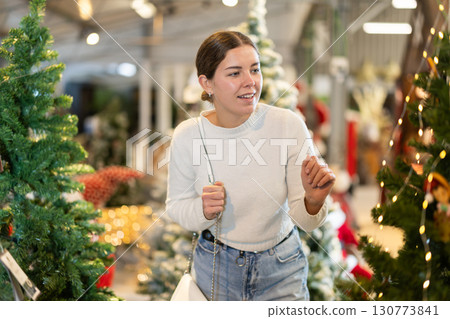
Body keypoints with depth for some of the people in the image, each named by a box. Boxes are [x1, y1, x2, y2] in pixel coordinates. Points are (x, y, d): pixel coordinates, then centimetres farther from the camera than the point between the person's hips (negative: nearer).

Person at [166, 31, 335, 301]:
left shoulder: (289, 126, -19)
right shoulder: (187, 136, -16)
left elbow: (304, 220, -15)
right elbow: (176, 206, -3)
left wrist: (313, 201, -37)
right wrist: (202, 210, -24)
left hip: (280, 267, 0)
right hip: (215, 267, 1)